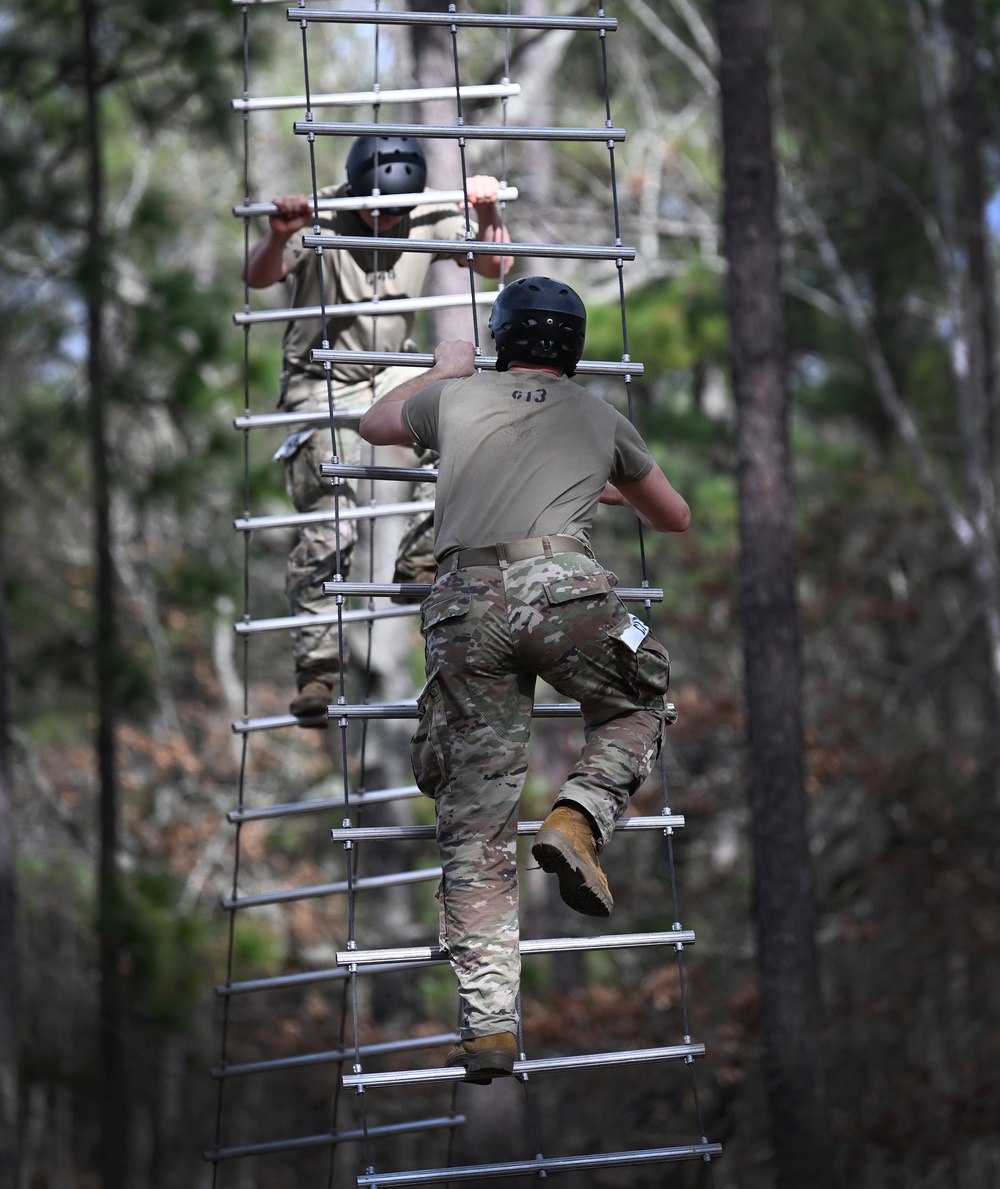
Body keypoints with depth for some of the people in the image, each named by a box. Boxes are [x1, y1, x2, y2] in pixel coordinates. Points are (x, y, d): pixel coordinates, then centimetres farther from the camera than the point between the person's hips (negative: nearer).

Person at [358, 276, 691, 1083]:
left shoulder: (458, 397, 25)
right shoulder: (601, 419, 25)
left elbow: (375, 424, 47)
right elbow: (676, 518, 41)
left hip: (464, 601, 1)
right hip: (563, 586, -1)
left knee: (475, 825, 4)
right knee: (638, 707, 29)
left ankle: (489, 1022, -4)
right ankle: (579, 818, 0)